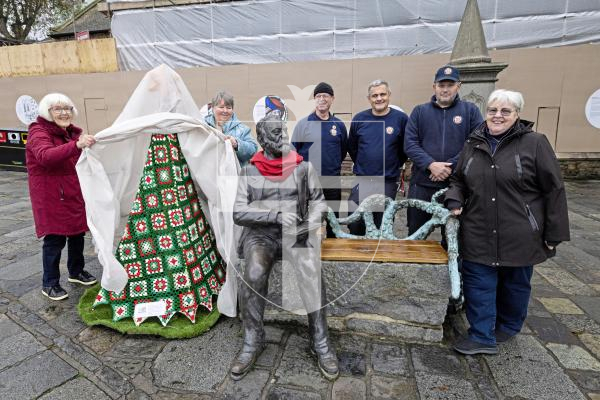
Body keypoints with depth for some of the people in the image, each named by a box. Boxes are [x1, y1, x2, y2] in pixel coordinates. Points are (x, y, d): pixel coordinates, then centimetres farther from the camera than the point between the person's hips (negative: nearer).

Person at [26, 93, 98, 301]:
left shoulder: (71, 132, 12)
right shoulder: (39, 132, -13)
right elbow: (46, 156, -37)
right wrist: (76, 145, -51)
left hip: (75, 194, 8)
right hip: (51, 197, -7)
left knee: (77, 233, 16)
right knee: (55, 239, -2)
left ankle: (76, 271, 34)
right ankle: (49, 284, 14)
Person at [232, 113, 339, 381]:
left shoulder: (303, 168, 6)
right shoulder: (249, 171, 3)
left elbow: (318, 201, 11)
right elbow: (239, 213, -3)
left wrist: (311, 224, -11)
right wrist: (275, 215, -18)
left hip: (296, 234, 1)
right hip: (260, 234, 0)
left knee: (312, 274, -30)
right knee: (253, 275, -31)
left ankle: (320, 342, -14)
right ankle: (252, 342, -11)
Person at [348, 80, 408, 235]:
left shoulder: (400, 118, -5)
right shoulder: (359, 119, 0)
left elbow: (406, 148, 3)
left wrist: (395, 165, 5)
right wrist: (362, 166, 11)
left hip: (388, 183, -1)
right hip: (362, 181, 1)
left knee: (383, 224, 11)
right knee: (354, 223, -2)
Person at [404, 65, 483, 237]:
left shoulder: (470, 110, 7)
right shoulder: (419, 111, 9)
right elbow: (410, 144, -2)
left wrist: (450, 167, -15)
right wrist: (431, 165, -16)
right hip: (422, 184, 1)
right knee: (415, 234, 10)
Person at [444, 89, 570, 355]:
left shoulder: (534, 143, -5)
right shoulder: (473, 145, 7)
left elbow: (554, 190, -4)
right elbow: (458, 180, 16)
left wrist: (554, 233, -5)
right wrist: (454, 202, -5)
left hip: (519, 235, -2)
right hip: (479, 234, 3)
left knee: (515, 284, 16)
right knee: (478, 283, 3)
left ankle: (508, 327, 38)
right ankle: (482, 337, 15)